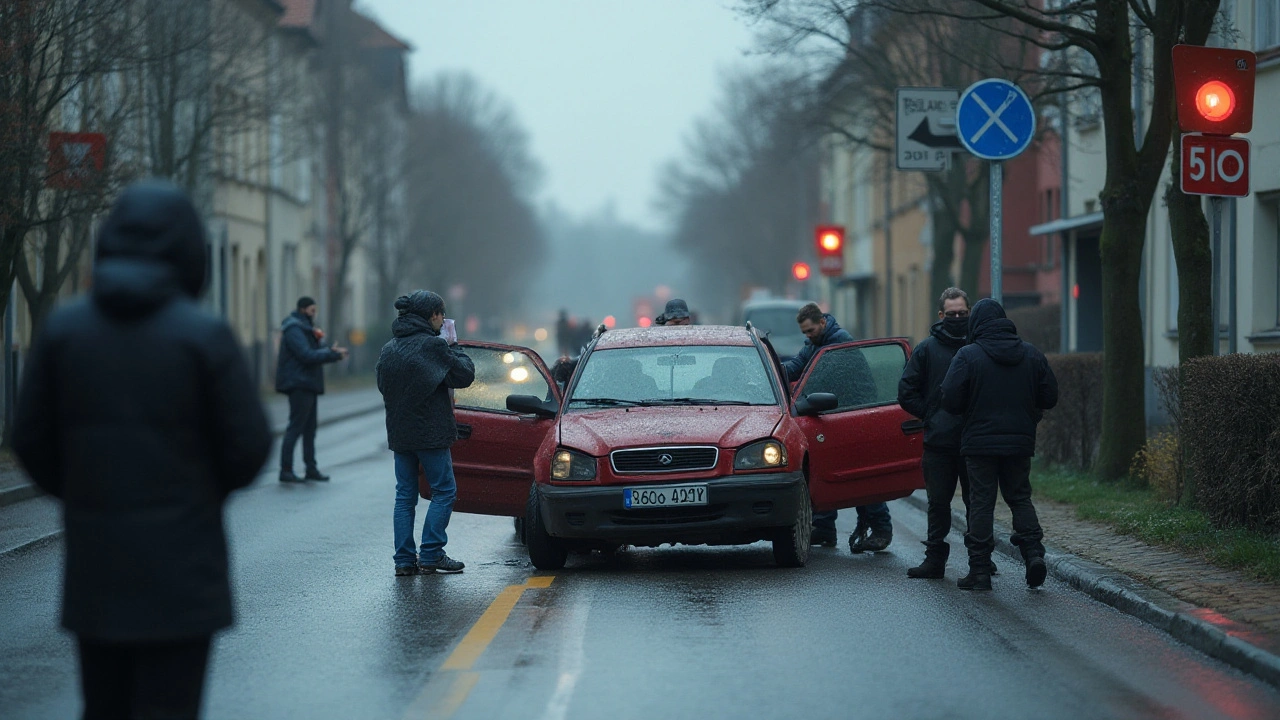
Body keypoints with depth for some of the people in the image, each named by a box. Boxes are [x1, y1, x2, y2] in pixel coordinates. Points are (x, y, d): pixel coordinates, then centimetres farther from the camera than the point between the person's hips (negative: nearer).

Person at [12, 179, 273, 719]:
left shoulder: (63, 328, -1)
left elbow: (32, 439, 3)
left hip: (94, 571, 3)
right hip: (181, 572, -3)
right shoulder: (204, 335, -10)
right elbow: (249, 445, -7)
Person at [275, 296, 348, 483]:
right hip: (299, 385, -10)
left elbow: (313, 352, 16)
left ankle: (311, 468, 17)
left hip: (307, 385, 10)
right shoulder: (294, 329, -14)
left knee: (309, 428, 12)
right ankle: (286, 470, -9)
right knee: (295, 427, -10)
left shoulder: (304, 328, 19)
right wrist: (333, 354, -17)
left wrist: (331, 352, -2)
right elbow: (307, 355, -22)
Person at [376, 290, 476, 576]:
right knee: (444, 492, 4)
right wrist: (453, 349, 6)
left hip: (398, 433, 6)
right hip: (430, 432, -6)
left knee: (404, 496, 10)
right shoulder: (433, 346, -13)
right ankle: (430, 556, -1)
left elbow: (382, 384, 14)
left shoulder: (388, 349, 7)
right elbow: (465, 374, -8)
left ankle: (404, 560, 7)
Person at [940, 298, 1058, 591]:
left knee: (981, 503, 1)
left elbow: (951, 401, -12)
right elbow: (1050, 397, 7)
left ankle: (980, 571, 1)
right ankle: (1034, 552, -3)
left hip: (980, 443, -3)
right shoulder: (1032, 355, 4)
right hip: (1020, 442, 3)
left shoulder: (968, 356, -9)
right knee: (1020, 498, 16)